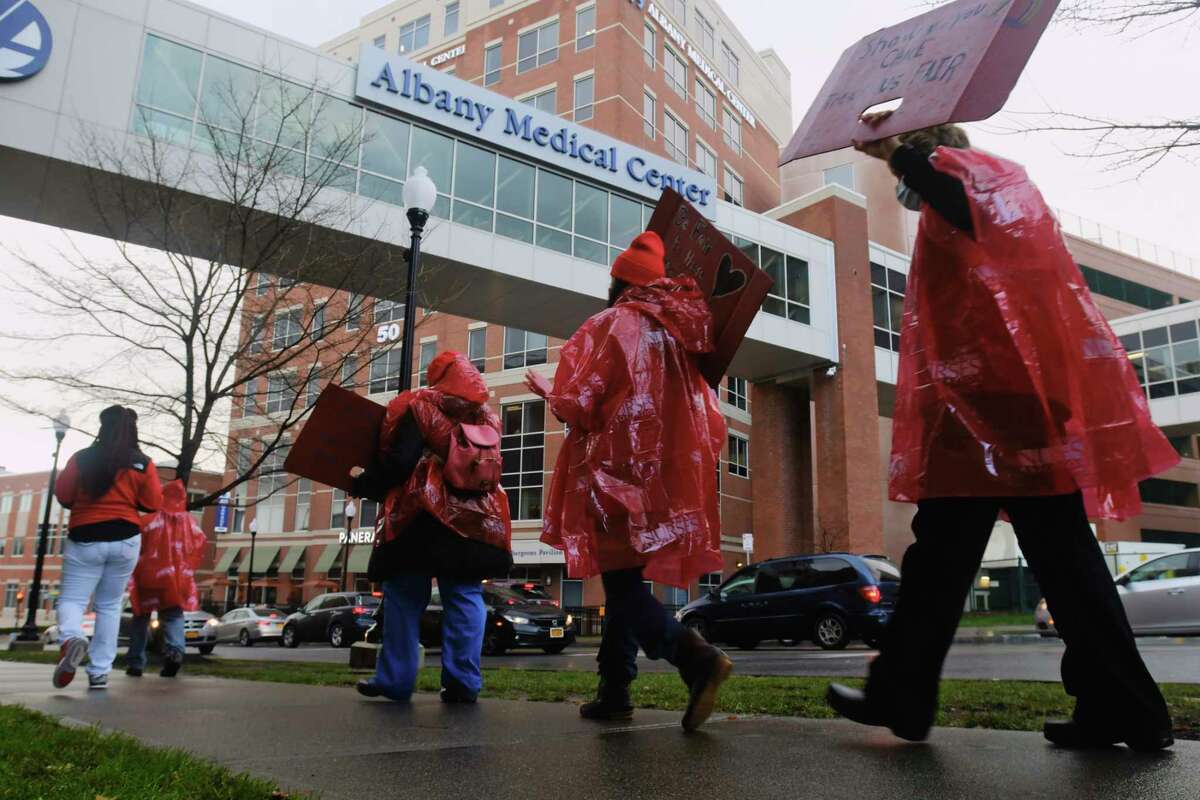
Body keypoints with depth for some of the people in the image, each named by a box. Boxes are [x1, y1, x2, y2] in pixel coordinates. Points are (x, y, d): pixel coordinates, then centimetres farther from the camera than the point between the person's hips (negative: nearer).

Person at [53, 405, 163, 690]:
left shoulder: (81, 459, -2)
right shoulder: (143, 463, -3)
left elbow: (62, 495, 3)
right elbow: (153, 504, -2)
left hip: (84, 540, -1)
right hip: (125, 540, 1)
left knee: (71, 599, 7)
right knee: (109, 605, 12)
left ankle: (72, 639, -26)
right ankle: (99, 672, 9)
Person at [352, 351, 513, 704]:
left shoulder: (420, 407, -3)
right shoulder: (487, 417, 15)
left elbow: (398, 462, -11)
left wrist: (362, 485, 2)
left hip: (423, 518, -4)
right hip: (474, 520, 5)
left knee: (404, 596, 3)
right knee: (464, 597, 4)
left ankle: (395, 679, 6)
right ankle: (463, 681, 0)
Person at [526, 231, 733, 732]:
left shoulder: (612, 324, -5)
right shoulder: (682, 333, 14)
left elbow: (579, 403, -9)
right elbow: (707, 416, 15)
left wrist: (548, 392, 11)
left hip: (616, 472, -7)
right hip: (669, 475, 7)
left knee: (621, 582, -5)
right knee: (627, 578, 14)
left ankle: (694, 655, -26)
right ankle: (614, 691, 17)